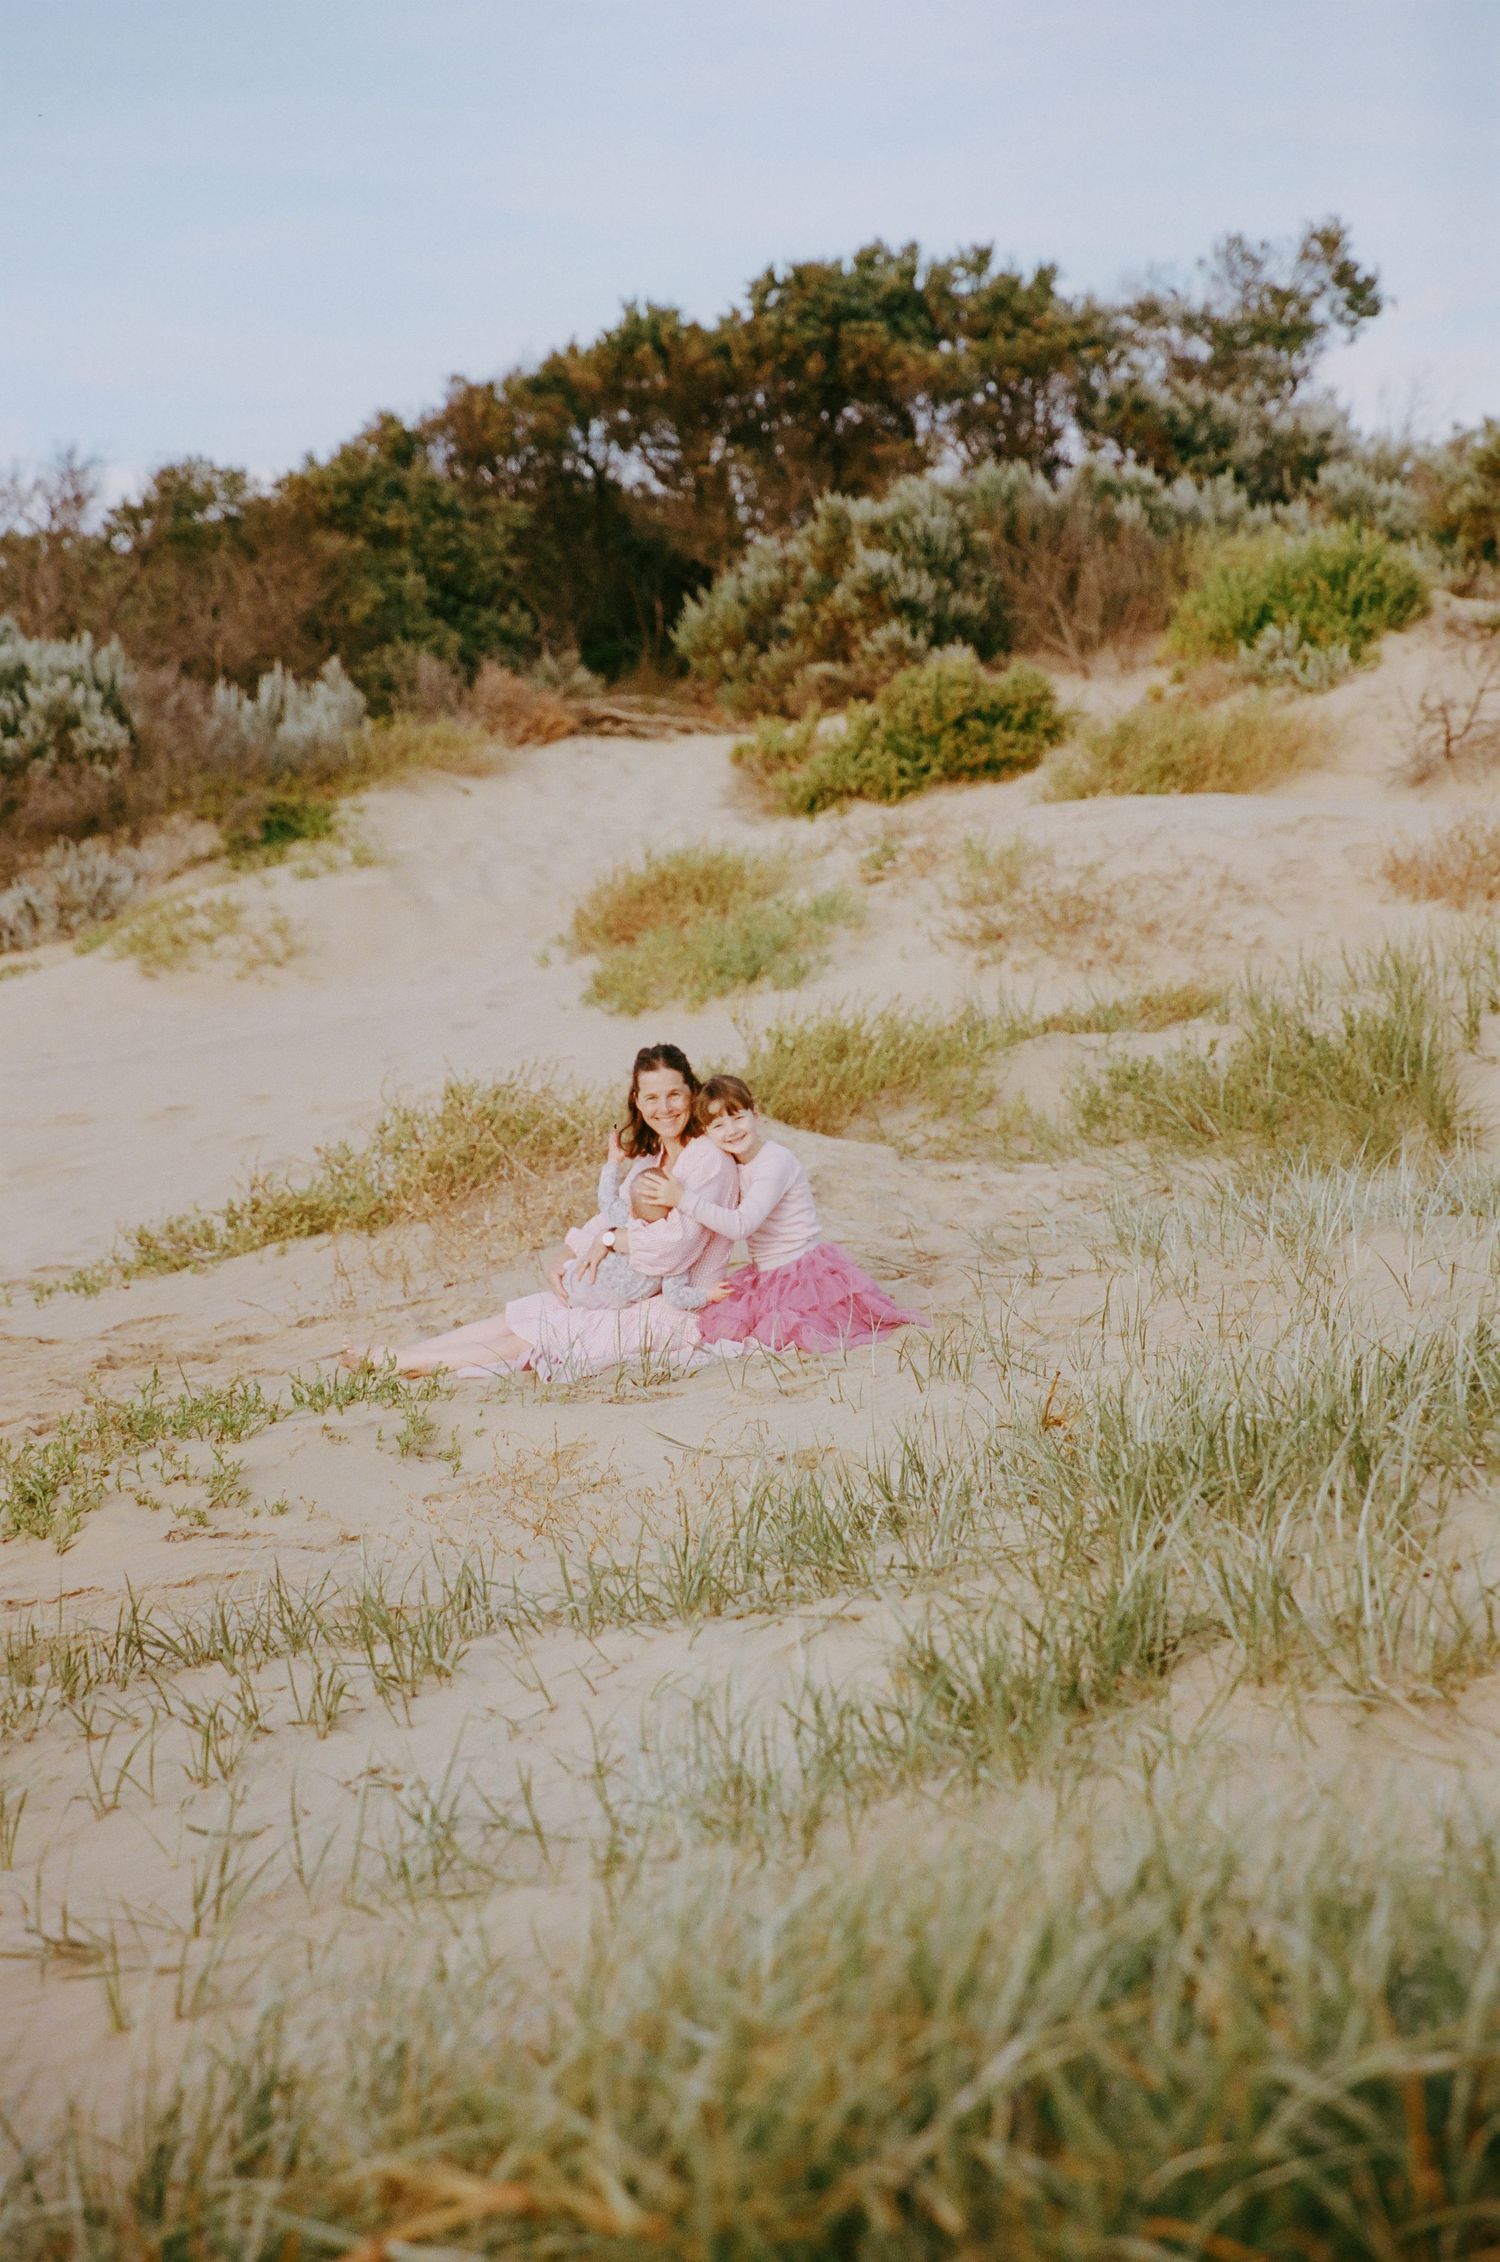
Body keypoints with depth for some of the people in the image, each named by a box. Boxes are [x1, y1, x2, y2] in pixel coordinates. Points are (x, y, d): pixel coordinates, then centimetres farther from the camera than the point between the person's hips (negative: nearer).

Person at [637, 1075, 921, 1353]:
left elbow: (741, 1225, -28)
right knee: (725, 1328, -8)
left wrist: (683, 1198, -29)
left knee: (774, 1337, -22)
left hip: (805, 1273, -8)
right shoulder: (733, 1165, 7)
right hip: (764, 1277, 8)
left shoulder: (776, 1161, -20)